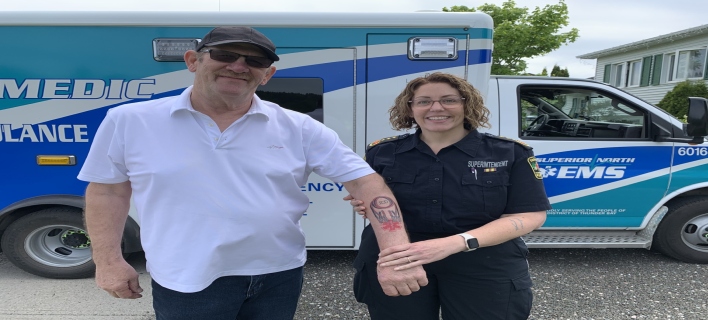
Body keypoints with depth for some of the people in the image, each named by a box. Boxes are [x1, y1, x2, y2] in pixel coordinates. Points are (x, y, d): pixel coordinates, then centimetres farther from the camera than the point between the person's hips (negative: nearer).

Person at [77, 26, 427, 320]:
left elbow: (365, 181, -10)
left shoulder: (298, 128, -7)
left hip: (280, 276, 2)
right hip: (187, 283, -1)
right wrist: (108, 260, 1)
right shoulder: (130, 122, -4)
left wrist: (396, 255, -19)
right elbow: (107, 190, 6)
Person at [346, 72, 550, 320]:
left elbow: (530, 215, -12)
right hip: (395, 263, 2)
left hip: (484, 267, -1)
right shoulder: (381, 152, -1)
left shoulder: (510, 153, -6)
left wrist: (454, 243, -25)